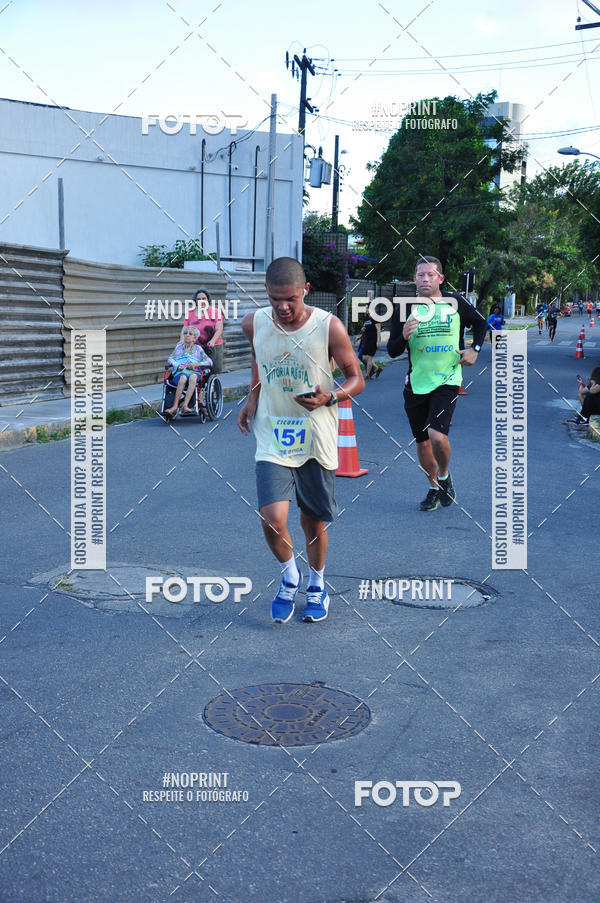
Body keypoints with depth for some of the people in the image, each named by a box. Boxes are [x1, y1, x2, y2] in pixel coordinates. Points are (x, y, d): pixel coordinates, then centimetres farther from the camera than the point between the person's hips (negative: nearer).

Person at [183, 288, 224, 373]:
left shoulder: (215, 312, 2)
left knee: (215, 372, -5)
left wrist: (212, 342, -21)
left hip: (214, 347, -1)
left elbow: (219, 330, -5)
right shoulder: (190, 314, 10)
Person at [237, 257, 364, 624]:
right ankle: (289, 578, 16)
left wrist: (330, 398, -22)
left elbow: (357, 379, -3)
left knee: (314, 521, 12)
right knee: (273, 519, -15)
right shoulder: (254, 324, -4)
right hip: (273, 435, 1)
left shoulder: (329, 327, -13)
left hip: (316, 438, -1)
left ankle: (317, 586, 39)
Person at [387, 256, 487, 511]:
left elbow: (481, 323, 18)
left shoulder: (456, 304, 0)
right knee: (422, 442, 10)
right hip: (416, 384, 3)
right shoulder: (404, 309, 1)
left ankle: (444, 476, 10)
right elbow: (392, 351, 2)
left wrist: (475, 349, 4)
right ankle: (434, 487, 33)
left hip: (446, 381, -3)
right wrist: (404, 336, -18)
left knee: (437, 435, -20)